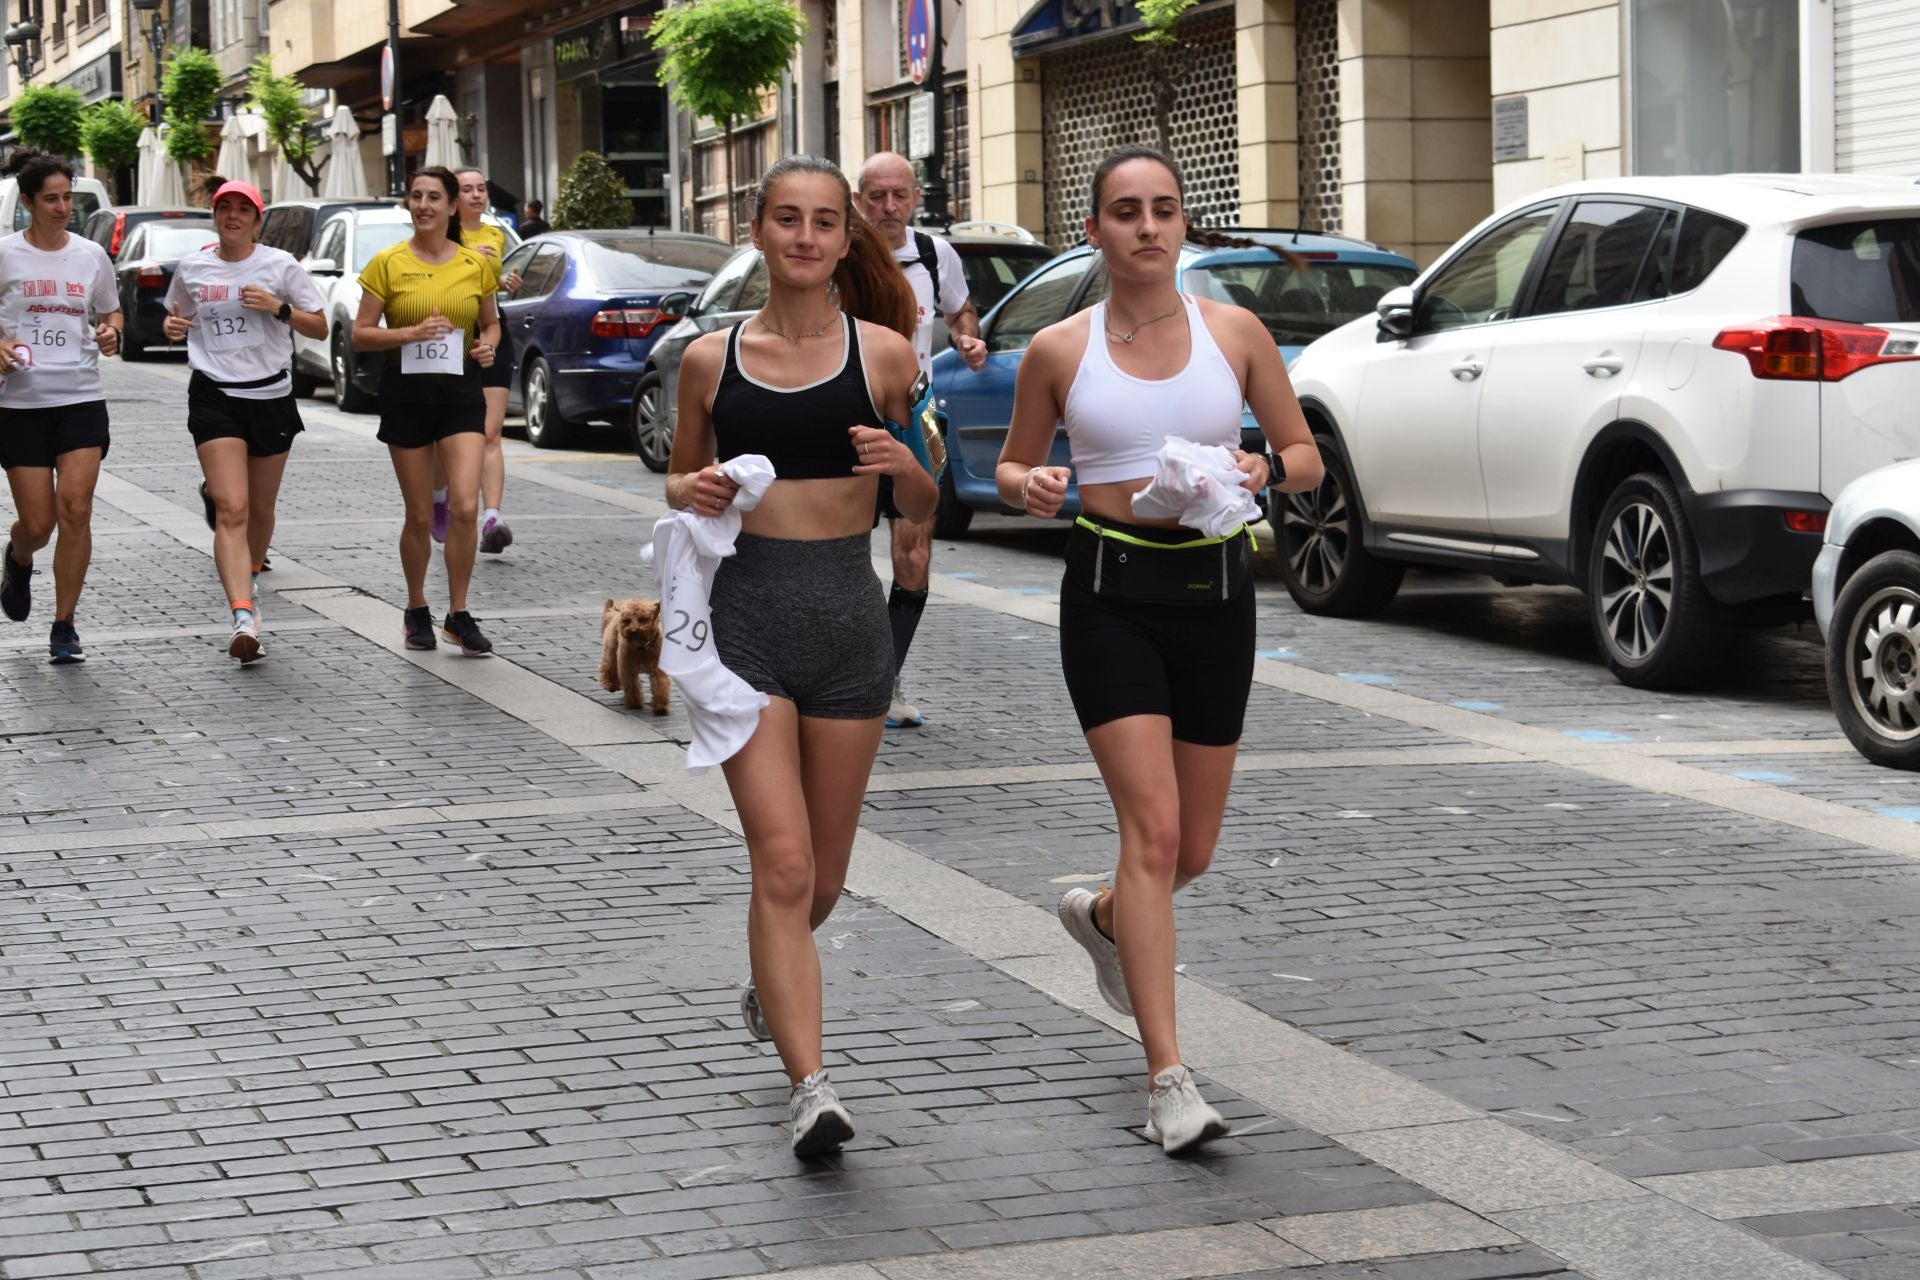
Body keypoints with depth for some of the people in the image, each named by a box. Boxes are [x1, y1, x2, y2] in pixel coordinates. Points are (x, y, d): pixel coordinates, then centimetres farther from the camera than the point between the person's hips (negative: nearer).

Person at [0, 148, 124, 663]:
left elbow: (111, 312, 19)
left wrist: (111, 333, -2)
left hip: (81, 399, 2)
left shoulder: (91, 254, 6)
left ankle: (64, 627, 0)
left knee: (75, 510, -10)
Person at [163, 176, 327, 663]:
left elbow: (320, 328, 3)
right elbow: (178, 319, 22)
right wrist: (172, 327, -2)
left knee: (260, 509, 14)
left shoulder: (280, 265, 0)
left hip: (271, 395, 1)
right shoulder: (191, 268, 5)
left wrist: (279, 308, -14)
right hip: (214, 397, -1)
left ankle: (251, 576, 45)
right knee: (231, 509, -15)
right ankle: (243, 618, -26)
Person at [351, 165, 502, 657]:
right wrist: (411, 333, -18)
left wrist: (488, 345, -4)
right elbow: (360, 335, -2)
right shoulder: (388, 263, -2)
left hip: (461, 392, 1)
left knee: (465, 506, -13)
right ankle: (416, 611, 25)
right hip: (406, 391, -1)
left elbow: (491, 322, 18)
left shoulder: (476, 263, 4)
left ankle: (458, 615, 1)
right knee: (420, 517, 5)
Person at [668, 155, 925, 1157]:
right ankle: (810, 1086, -14)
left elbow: (924, 510, 8)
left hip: (847, 617, 1)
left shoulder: (882, 352, 1)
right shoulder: (712, 359, 3)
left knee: (825, 870, 14)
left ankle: (771, 981, 46)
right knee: (782, 862, -13)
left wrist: (902, 464, -14)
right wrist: (690, 493, -6)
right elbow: (680, 478, 17)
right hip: (745, 610, -1)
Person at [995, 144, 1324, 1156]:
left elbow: (1306, 455, 9)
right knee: (1152, 827, -14)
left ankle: (1102, 918, 47)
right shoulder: (1059, 351, 1)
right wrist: (1028, 487, -11)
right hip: (1109, 592, -2)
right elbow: (1012, 464, 13)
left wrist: (1265, 471, -13)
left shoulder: (1235, 333, 3)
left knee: (1193, 851, 11)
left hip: (1214, 589, 2)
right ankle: (1168, 1078, -12)